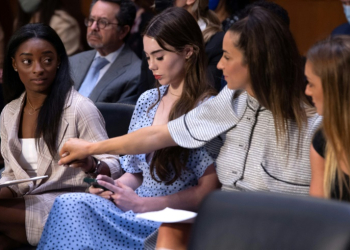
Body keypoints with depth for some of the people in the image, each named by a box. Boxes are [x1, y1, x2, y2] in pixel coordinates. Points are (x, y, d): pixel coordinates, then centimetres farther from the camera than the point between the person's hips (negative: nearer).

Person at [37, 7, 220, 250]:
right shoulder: (148, 100, 14)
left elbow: (208, 190, -11)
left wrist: (140, 203, -13)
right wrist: (113, 186, -3)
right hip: (134, 209, 6)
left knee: (71, 205, -28)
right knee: (69, 204, -25)